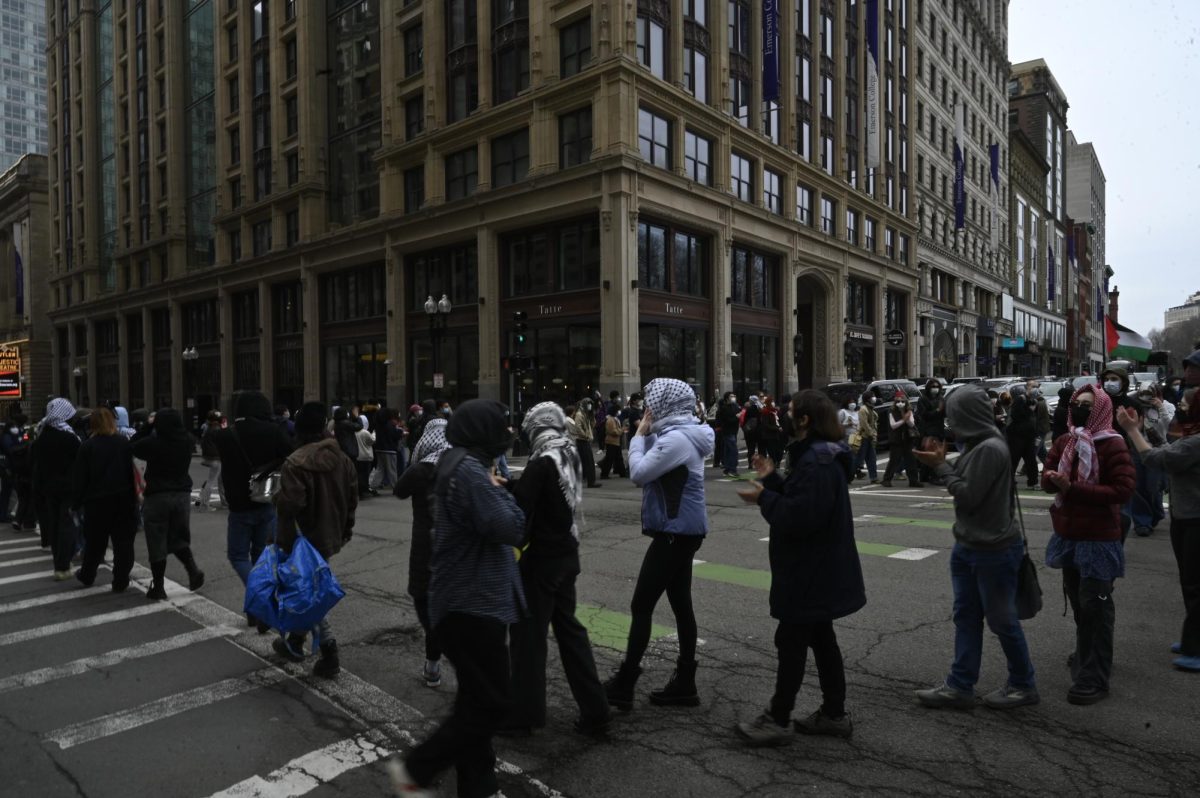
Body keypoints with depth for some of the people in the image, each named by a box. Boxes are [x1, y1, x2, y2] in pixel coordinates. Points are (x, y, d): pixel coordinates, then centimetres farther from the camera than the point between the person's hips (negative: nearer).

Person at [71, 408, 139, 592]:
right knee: (123, 542, 5)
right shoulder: (125, 443, -3)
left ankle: (87, 576, 33)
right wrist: (134, 498, 2)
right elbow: (132, 473, -3)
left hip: (96, 501, 0)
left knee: (95, 542, 17)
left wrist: (76, 503, 5)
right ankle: (120, 581, 6)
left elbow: (79, 478, -4)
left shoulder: (87, 446, -6)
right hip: (123, 500, 0)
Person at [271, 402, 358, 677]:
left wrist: (284, 542, -14)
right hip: (331, 538, 7)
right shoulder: (342, 458, 2)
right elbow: (352, 498, 9)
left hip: (306, 540, -7)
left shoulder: (295, 463, -21)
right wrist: (345, 530, 20)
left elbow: (290, 507, -24)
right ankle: (295, 642, 31)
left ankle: (329, 655, 12)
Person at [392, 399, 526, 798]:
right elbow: (511, 529, -24)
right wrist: (500, 489, -9)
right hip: (472, 604, -11)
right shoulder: (470, 471, -22)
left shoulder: (462, 466, 12)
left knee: (477, 699, 17)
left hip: (470, 600, 11)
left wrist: (494, 489, 2)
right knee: (493, 701, -1)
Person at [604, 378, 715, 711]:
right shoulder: (680, 436, 13)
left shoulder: (676, 439, -20)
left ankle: (624, 684, 6)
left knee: (641, 606, -3)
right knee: (681, 604, 12)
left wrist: (639, 436, -8)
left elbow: (639, 474, -20)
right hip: (681, 531, 10)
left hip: (675, 532, -10)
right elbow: (652, 472, 12)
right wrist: (647, 435, 2)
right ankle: (684, 684, 20)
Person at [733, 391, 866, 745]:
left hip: (811, 573, -11)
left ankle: (778, 720, 11)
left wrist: (764, 498, -17)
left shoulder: (816, 462, -24)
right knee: (821, 637, 18)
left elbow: (799, 516, -29)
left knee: (790, 641, 0)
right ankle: (834, 713, 29)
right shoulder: (822, 455, 11)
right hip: (820, 569, 11)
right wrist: (772, 479, 10)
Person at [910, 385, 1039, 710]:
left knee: (1002, 620, 7)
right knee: (966, 616, 12)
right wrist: (941, 461, 1)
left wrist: (940, 466, -13)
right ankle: (960, 686, 21)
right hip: (969, 547, 9)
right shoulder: (977, 446, 7)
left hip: (994, 551, -9)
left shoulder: (991, 449, -23)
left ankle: (1023, 685, 27)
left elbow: (967, 496, -23)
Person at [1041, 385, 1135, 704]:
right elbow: (1047, 479, 5)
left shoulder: (1113, 445, -13)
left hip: (1099, 538, -7)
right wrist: (1054, 479, -19)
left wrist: (1072, 488, -25)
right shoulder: (1063, 442, 6)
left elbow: (1122, 490, -20)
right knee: (1078, 602, 21)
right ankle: (1085, 656, 39)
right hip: (1068, 535, 7)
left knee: (1095, 608, -3)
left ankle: (1094, 679, 3)